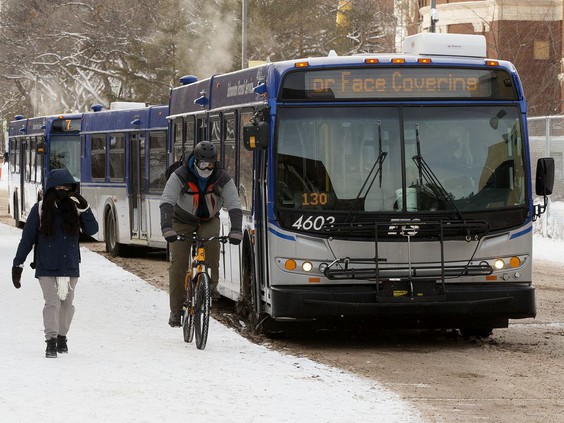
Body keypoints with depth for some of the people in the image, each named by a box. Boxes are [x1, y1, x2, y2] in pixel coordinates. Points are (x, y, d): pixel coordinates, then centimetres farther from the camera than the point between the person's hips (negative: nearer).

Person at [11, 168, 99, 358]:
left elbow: (92, 230, -4)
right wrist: (18, 264, -1)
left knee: (67, 303, 10)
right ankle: (51, 342, -14)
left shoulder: (75, 208, 3)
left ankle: (62, 337, 27)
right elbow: (27, 238, 1)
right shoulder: (40, 209, -3)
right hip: (47, 269, -3)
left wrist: (84, 209, -17)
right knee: (52, 303, -12)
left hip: (70, 267, 3)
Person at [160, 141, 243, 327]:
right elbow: (166, 202, -35)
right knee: (178, 262, -13)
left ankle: (211, 284, -11)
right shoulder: (180, 177, -24)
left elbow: (234, 206, -27)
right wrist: (167, 228, -51)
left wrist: (236, 230, -45)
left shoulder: (223, 179, -18)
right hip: (183, 221, -1)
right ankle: (176, 309, -1)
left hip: (208, 221, 1)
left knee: (212, 244, -32)